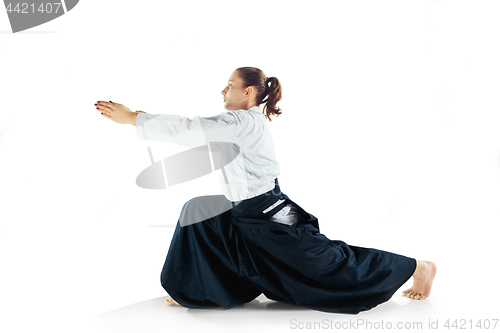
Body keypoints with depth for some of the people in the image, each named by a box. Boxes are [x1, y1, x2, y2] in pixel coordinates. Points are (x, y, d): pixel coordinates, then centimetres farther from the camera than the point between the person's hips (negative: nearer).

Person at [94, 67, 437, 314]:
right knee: (198, 212, 12)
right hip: (247, 217, 9)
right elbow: (195, 132, 16)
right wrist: (149, 120, 9)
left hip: (271, 221, -9)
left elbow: (189, 129, -26)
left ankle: (417, 267, 13)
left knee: (332, 263, -2)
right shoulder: (241, 124, 10)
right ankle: (194, 290, 21)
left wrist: (133, 118, -22)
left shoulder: (244, 123, -21)